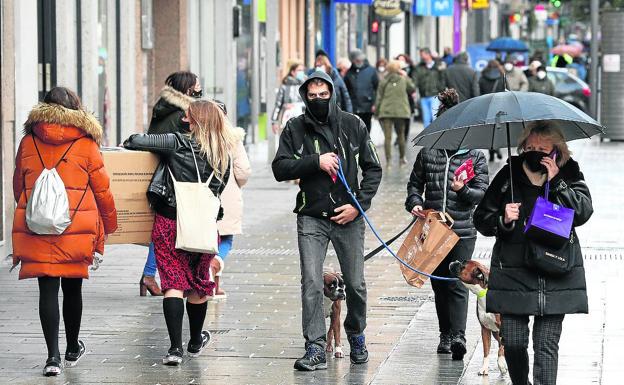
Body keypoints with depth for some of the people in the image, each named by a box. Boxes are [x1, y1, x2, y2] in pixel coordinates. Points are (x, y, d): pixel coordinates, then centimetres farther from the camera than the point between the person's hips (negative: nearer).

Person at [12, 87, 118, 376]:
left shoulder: (28, 143, 5)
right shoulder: (85, 144, -1)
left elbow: (18, 187, 14)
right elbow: (102, 189, 3)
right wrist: (109, 225, 17)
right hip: (77, 230, 0)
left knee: (47, 289, 0)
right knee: (72, 287, 14)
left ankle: (53, 355, -11)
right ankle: (72, 349, 29)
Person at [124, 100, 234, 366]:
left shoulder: (179, 143, -8)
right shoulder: (223, 157, 6)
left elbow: (138, 142, -10)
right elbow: (217, 192, 10)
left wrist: (127, 143, 11)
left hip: (170, 222, -4)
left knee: (174, 283, -2)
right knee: (198, 283, 19)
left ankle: (175, 347, -11)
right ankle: (195, 342, 35)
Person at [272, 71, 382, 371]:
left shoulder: (353, 125, 3)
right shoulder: (295, 128, 2)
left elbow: (373, 169, 7)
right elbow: (280, 169, -4)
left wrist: (359, 204, -5)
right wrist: (316, 162, -16)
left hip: (348, 218, 1)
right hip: (311, 217, -1)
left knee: (355, 284, 6)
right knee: (311, 283, -10)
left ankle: (356, 335, 32)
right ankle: (315, 349, -8)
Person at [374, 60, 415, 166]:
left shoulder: (384, 82, -1)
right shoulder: (404, 80, -2)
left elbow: (379, 98, -1)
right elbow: (412, 89, 15)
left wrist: (376, 111, 7)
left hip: (386, 111, -1)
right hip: (401, 111, 1)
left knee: (387, 137, -3)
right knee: (401, 135, 17)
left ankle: (388, 159, -12)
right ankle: (402, 158, 25)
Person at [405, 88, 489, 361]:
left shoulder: (475, 157, 2)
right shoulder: (427, 153, 7)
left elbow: (482, 192, -1)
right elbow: (415, 182, 17)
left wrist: (463, 190, -21)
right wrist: (415, 202, -2)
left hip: (462, 230, -3)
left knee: (456, 284, -11)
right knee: (439, 284, 10)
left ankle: (458, 336, -16)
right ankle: (445, 334, 21)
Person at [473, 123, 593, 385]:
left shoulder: (569, 174, 3)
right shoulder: (509, 175, 3)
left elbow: (583, 212, -11)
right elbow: (481, 218, 7)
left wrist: (556, 182, -16)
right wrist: (503, 221, -13)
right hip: (513, 273, 1)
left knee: (546, 343, -5)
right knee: (513, 342, 1)